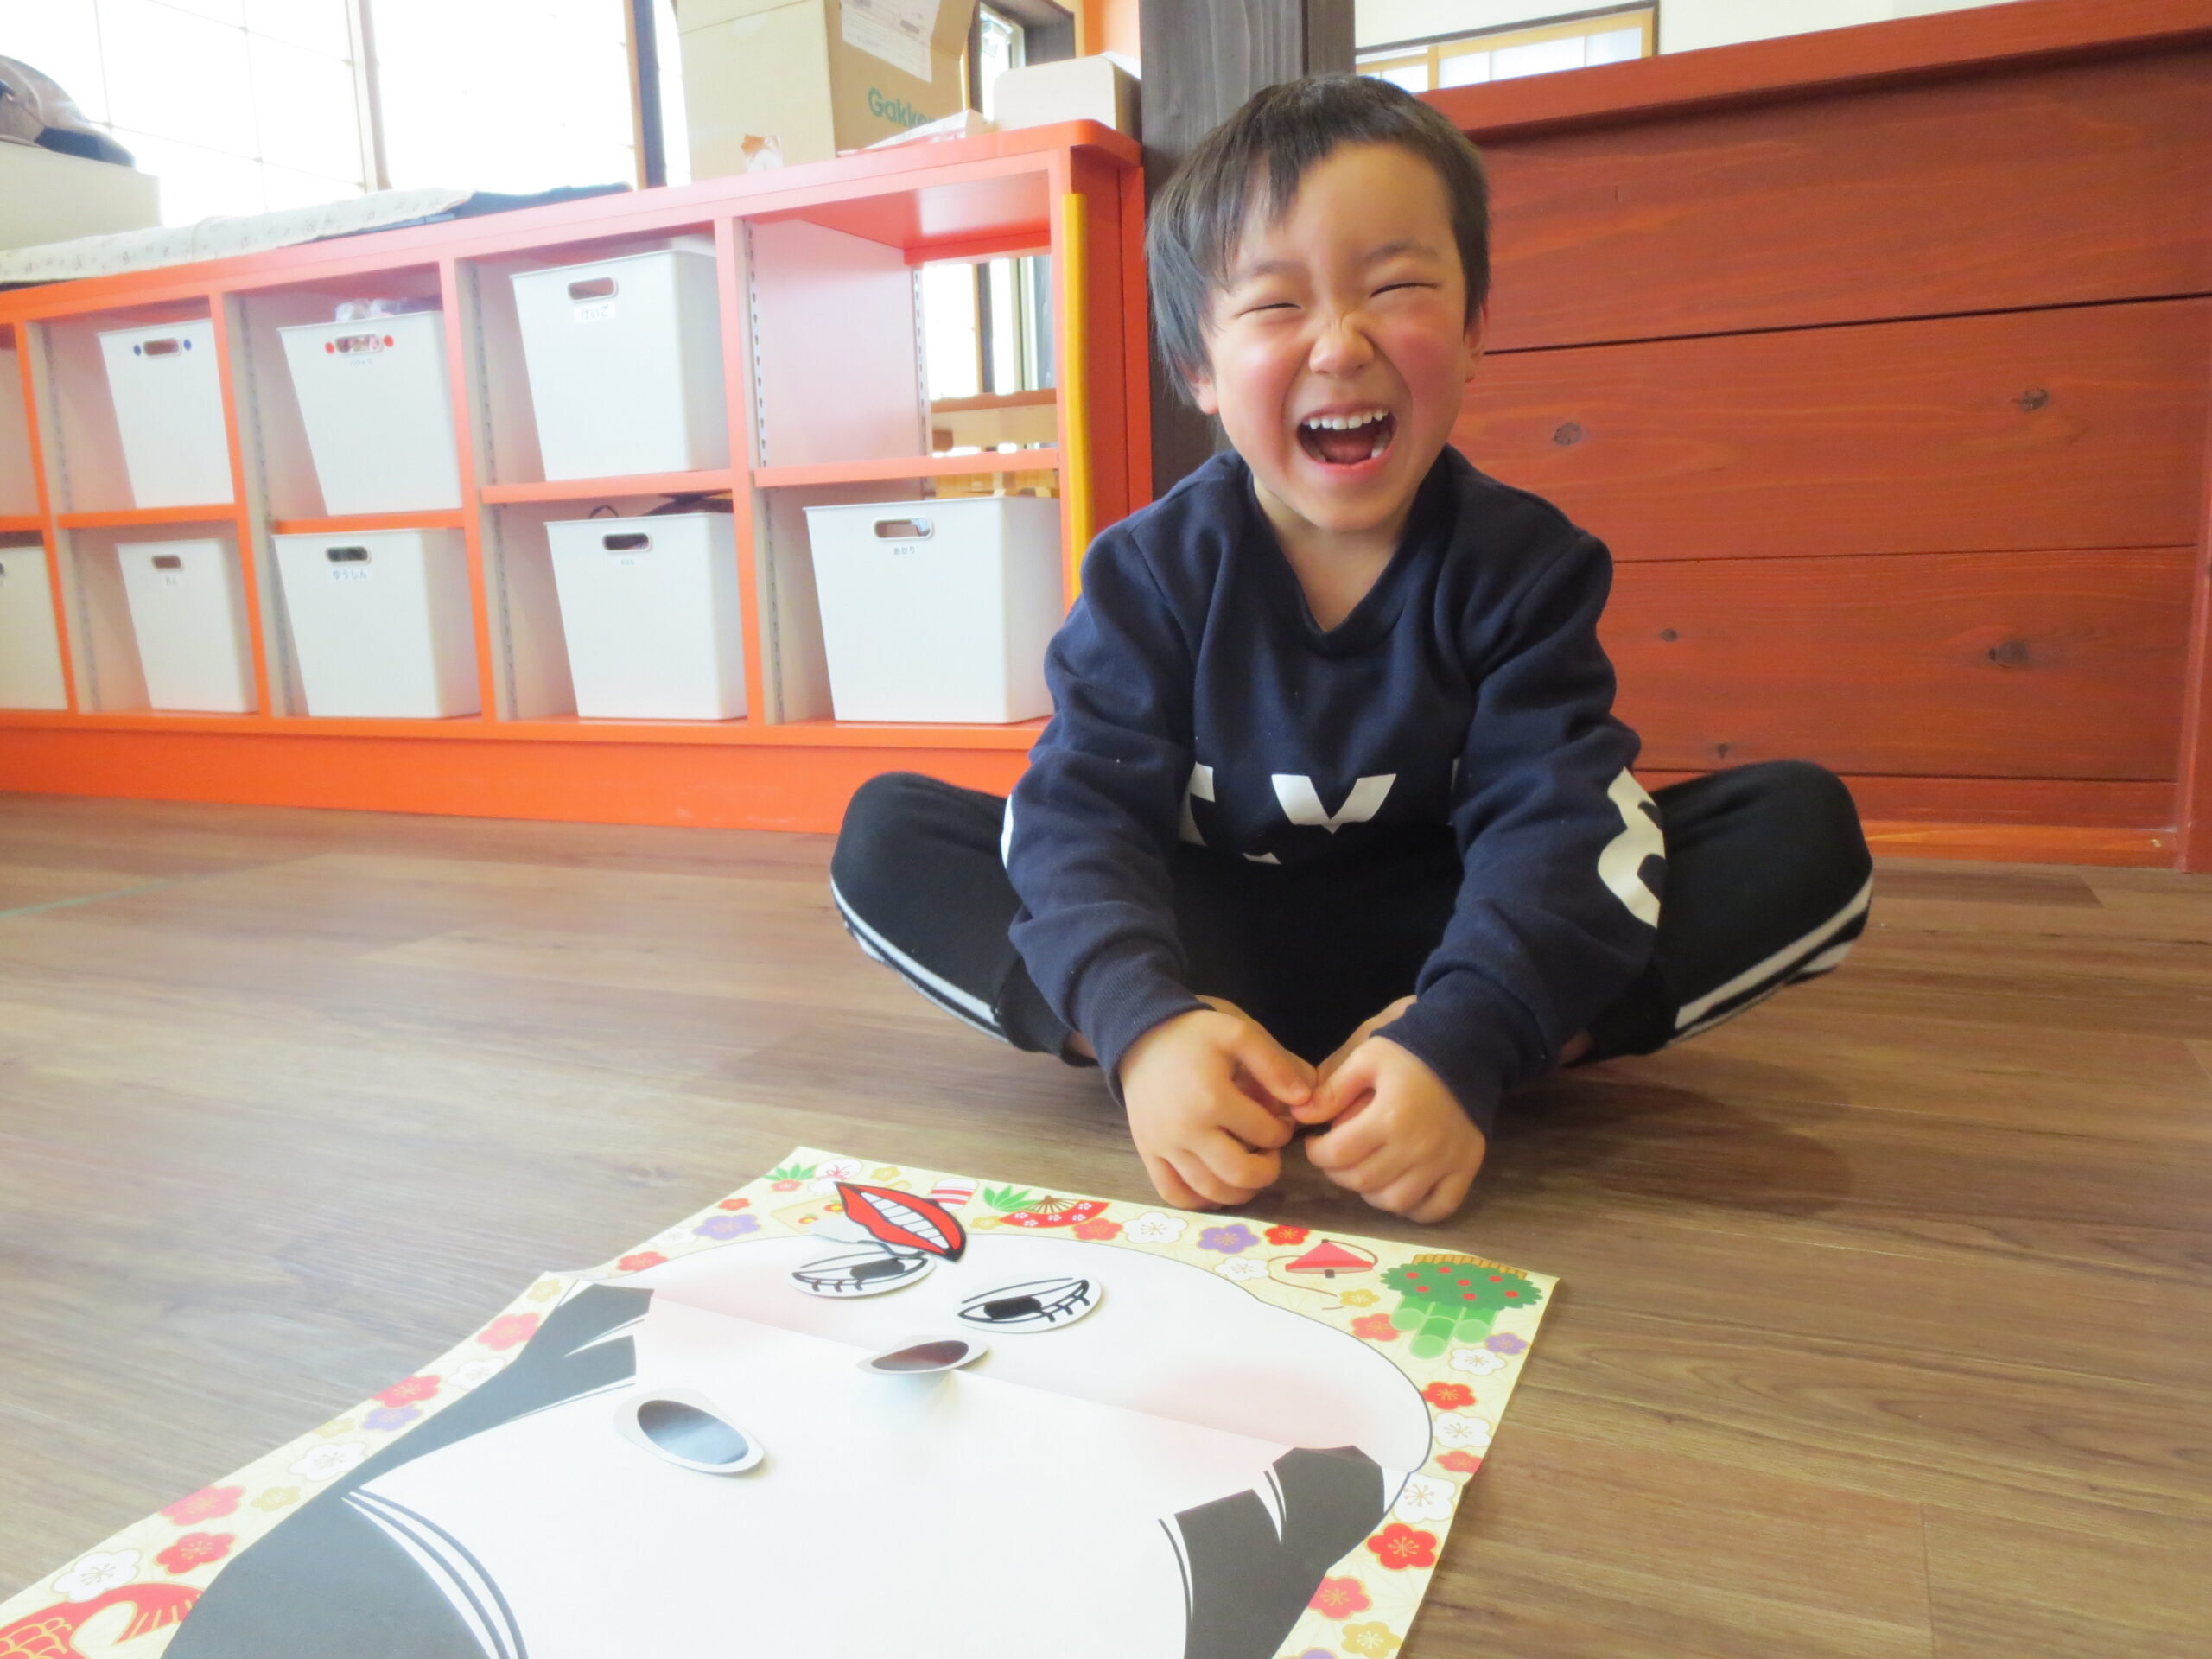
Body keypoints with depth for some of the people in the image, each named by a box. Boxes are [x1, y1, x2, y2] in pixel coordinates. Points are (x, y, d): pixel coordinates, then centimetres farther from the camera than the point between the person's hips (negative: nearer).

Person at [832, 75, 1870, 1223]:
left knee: (1806, 831, -19)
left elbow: (1555, 817, -20)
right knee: (886, 836, -19)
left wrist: (1461, 1047, -39)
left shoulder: (1525, 563, -9)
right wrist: (1144, 1023, -40)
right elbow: (1087, 811, -19)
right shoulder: (1149, 571, -9)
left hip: (1439, 934, 1)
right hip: (1214, 935, 0)